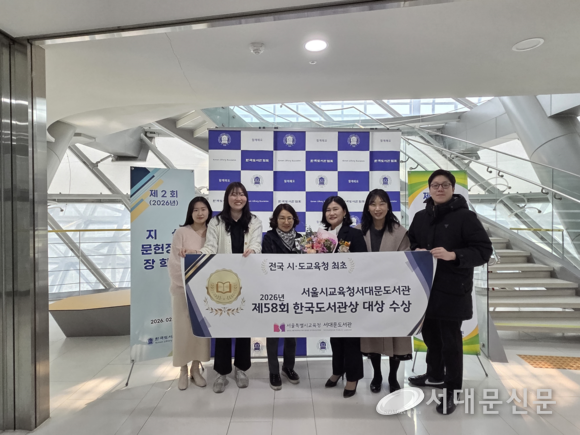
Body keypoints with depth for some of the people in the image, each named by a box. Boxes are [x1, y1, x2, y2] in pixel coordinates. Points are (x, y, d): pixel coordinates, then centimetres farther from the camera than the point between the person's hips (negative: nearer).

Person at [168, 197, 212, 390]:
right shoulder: (181, 232, -6)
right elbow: (175, 261, -8)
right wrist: (184, 283, -14)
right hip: (183, 287, -3)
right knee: (183, 328, 3)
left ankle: (196, 368, 24)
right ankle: (183, 371, 19)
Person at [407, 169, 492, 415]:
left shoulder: (465, 216, -7)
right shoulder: (421, 217, 11)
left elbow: (484, 251, -11)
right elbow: (410, 243, 20)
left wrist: (453, 255, -24)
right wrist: (416, 251, -3)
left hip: (452, 290, -5)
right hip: (425, 287, 5)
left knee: (450, 340, 3)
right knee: (430, 334, 17)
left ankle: (451, 390, 20)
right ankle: (434, 375, 39)